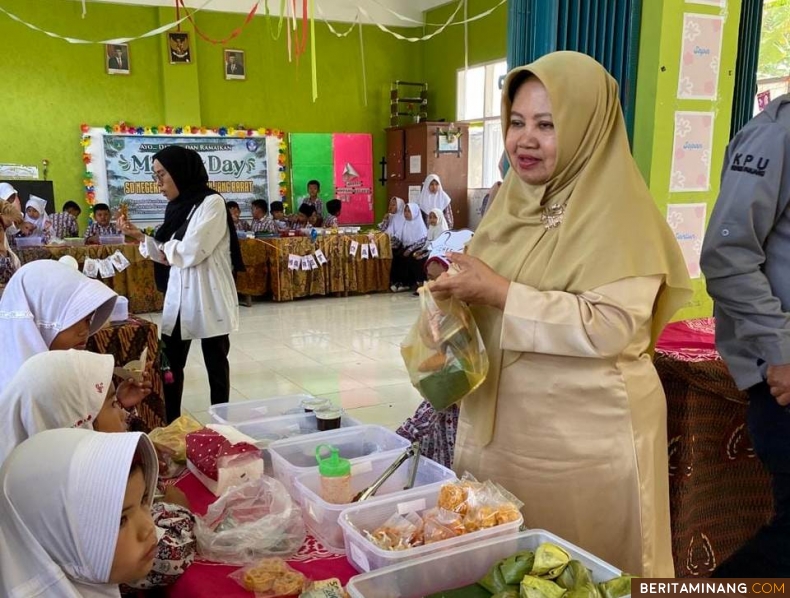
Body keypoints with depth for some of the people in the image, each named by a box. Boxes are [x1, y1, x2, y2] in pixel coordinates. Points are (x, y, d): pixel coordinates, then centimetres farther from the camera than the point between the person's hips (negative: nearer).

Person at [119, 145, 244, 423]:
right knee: (170, 364, 9)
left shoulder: (212, 203, -14)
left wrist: (166, 248, -2)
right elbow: (168, 255, 11)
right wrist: (139, 236, 1)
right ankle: (171, 425, 22)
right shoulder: (176, 206, 10)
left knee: (215, 363, 8)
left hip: (209, 297, -7)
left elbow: (190, 252, -20)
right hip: (179, 296, 7)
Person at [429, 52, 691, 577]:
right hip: (499, 423, 7)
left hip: (585, 435, -6)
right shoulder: (514, 199, 8)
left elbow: (611, 326, -24)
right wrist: (458, 290, -6)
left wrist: (499, 292, -23)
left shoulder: (616, 210, -13)